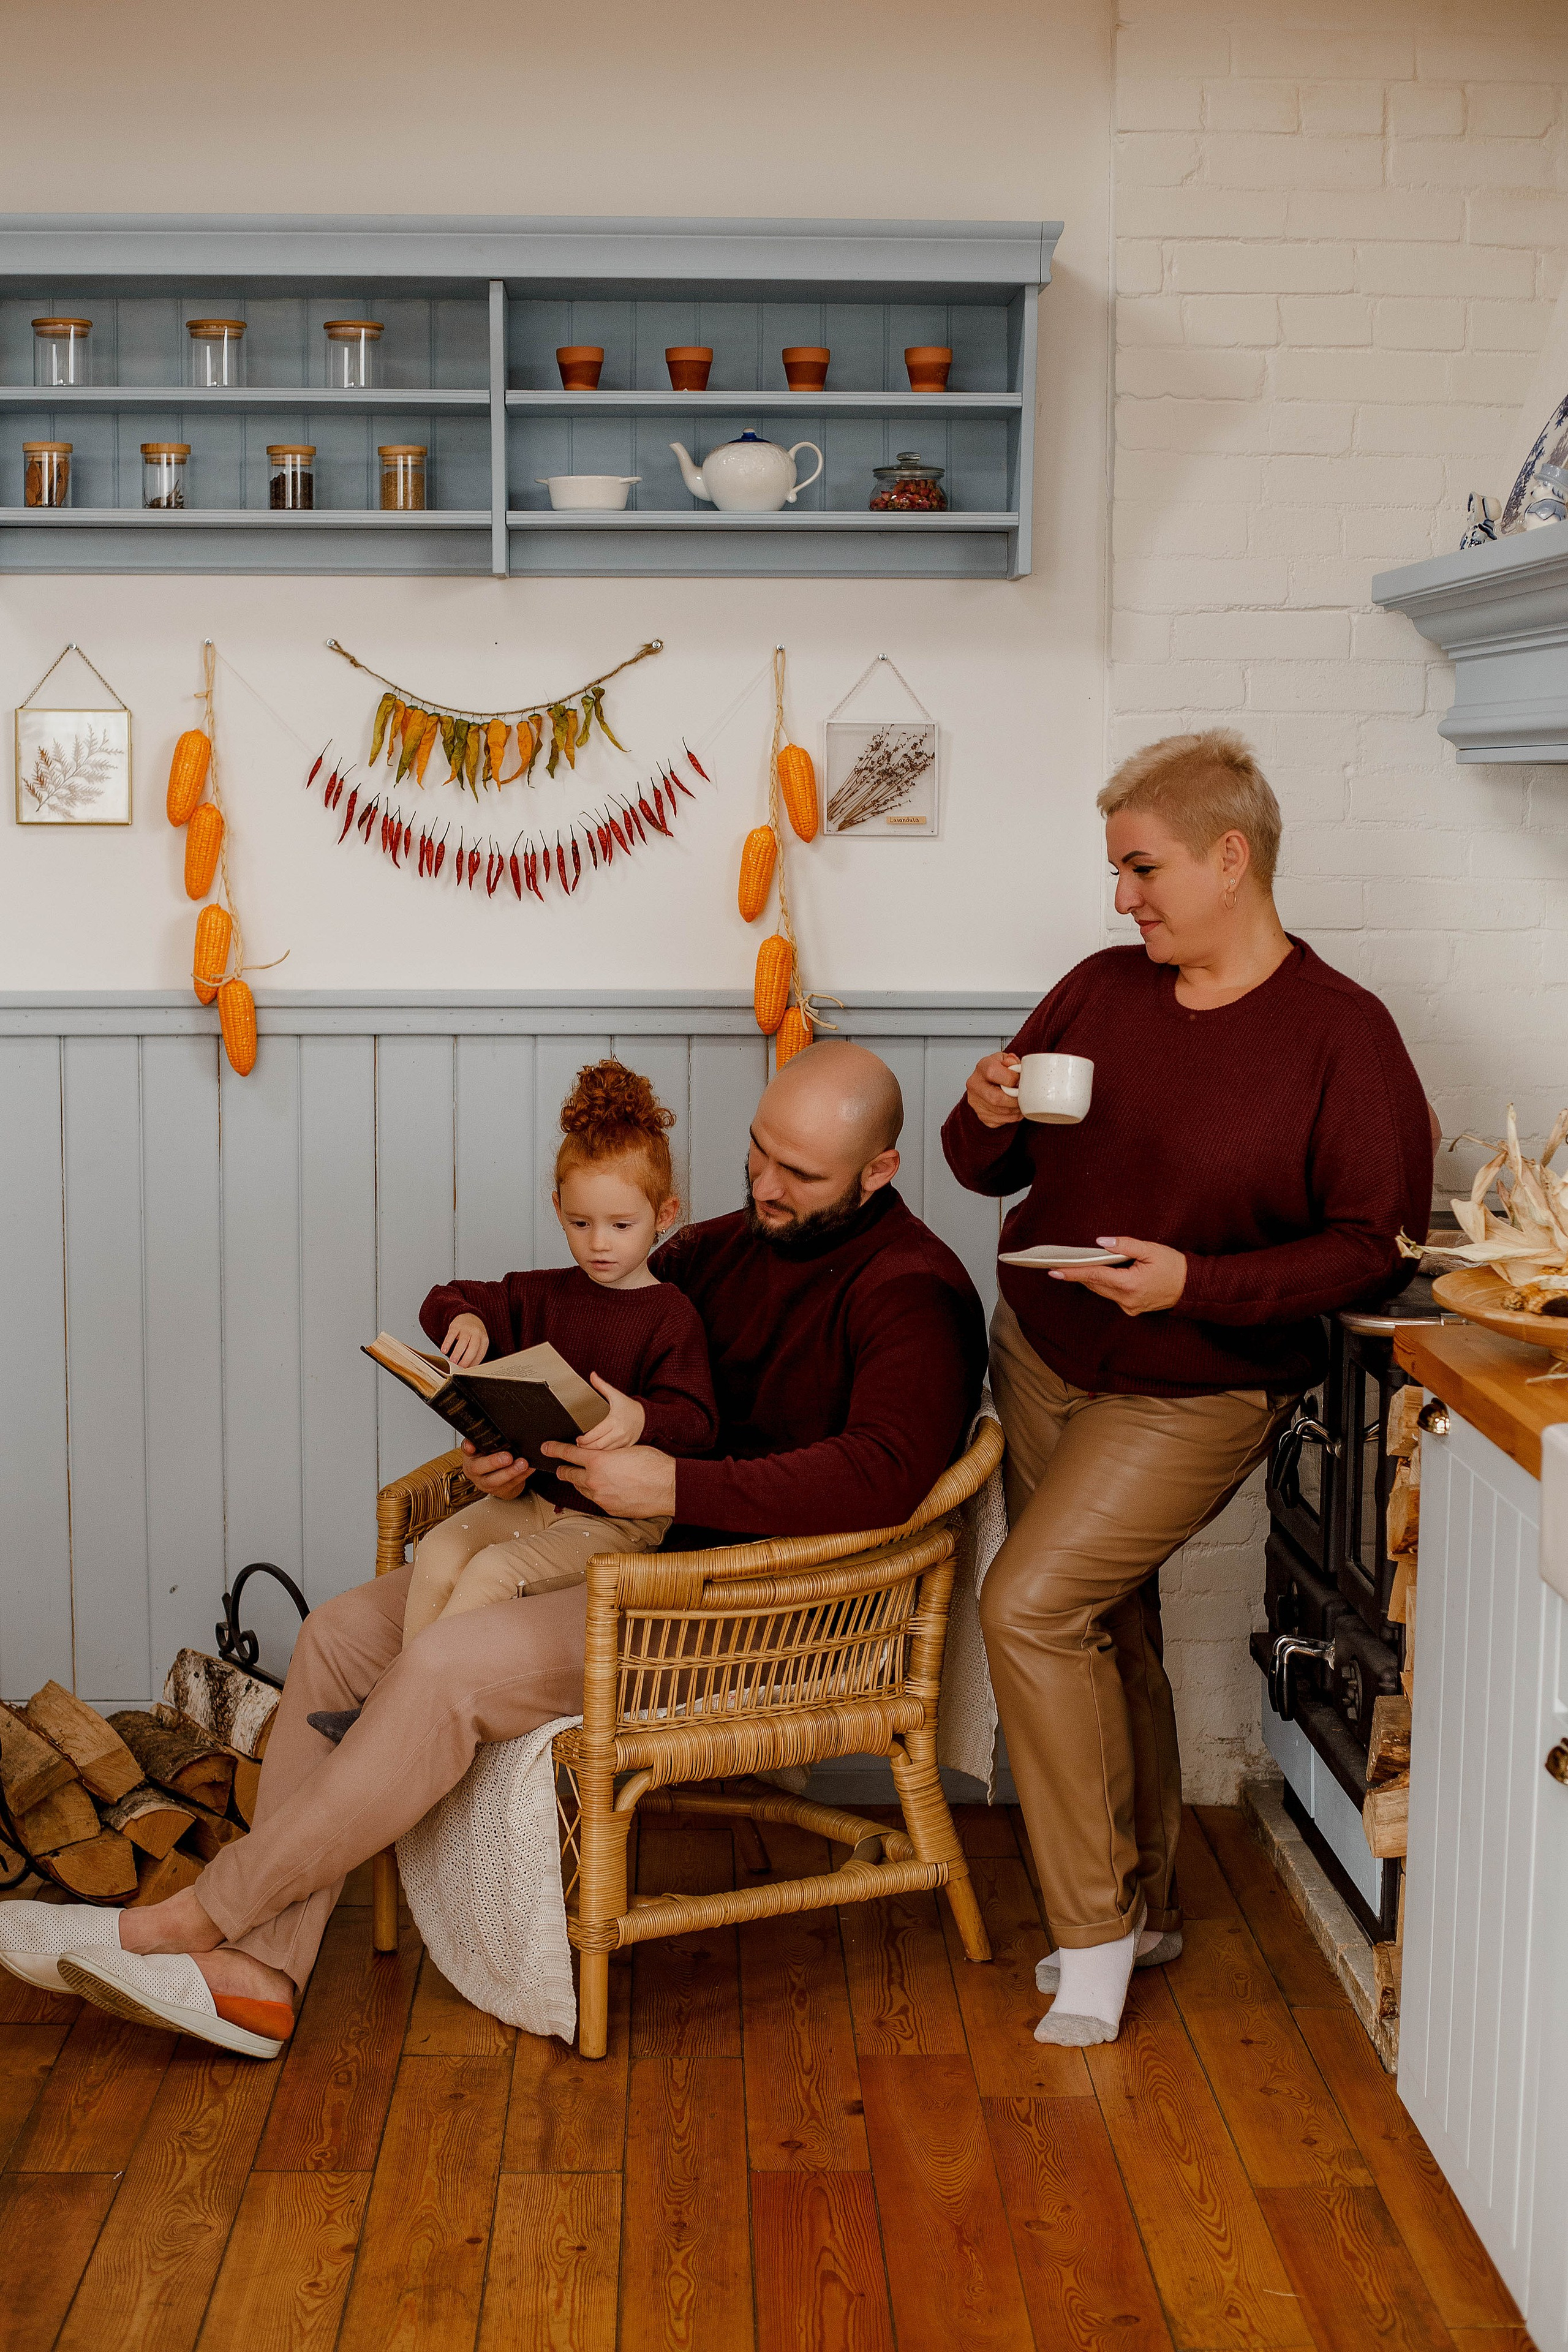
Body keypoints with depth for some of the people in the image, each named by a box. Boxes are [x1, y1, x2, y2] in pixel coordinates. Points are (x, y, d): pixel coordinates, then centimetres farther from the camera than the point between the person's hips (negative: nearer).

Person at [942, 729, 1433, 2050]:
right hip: (1042, 1358, 6)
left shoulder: (1341, 1035, -14)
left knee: (1030, 1605, -16)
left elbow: (1378, 1243, -16)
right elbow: (989, 1170, 9)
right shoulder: (1101, 991, 3)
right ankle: (1145, 1903, 31)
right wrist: (989, 1121, -15)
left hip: (1196, 1392, -6)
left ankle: (1096, 1928, 1)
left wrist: (1196, 1283, -25)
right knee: (1107, 1623, 13)